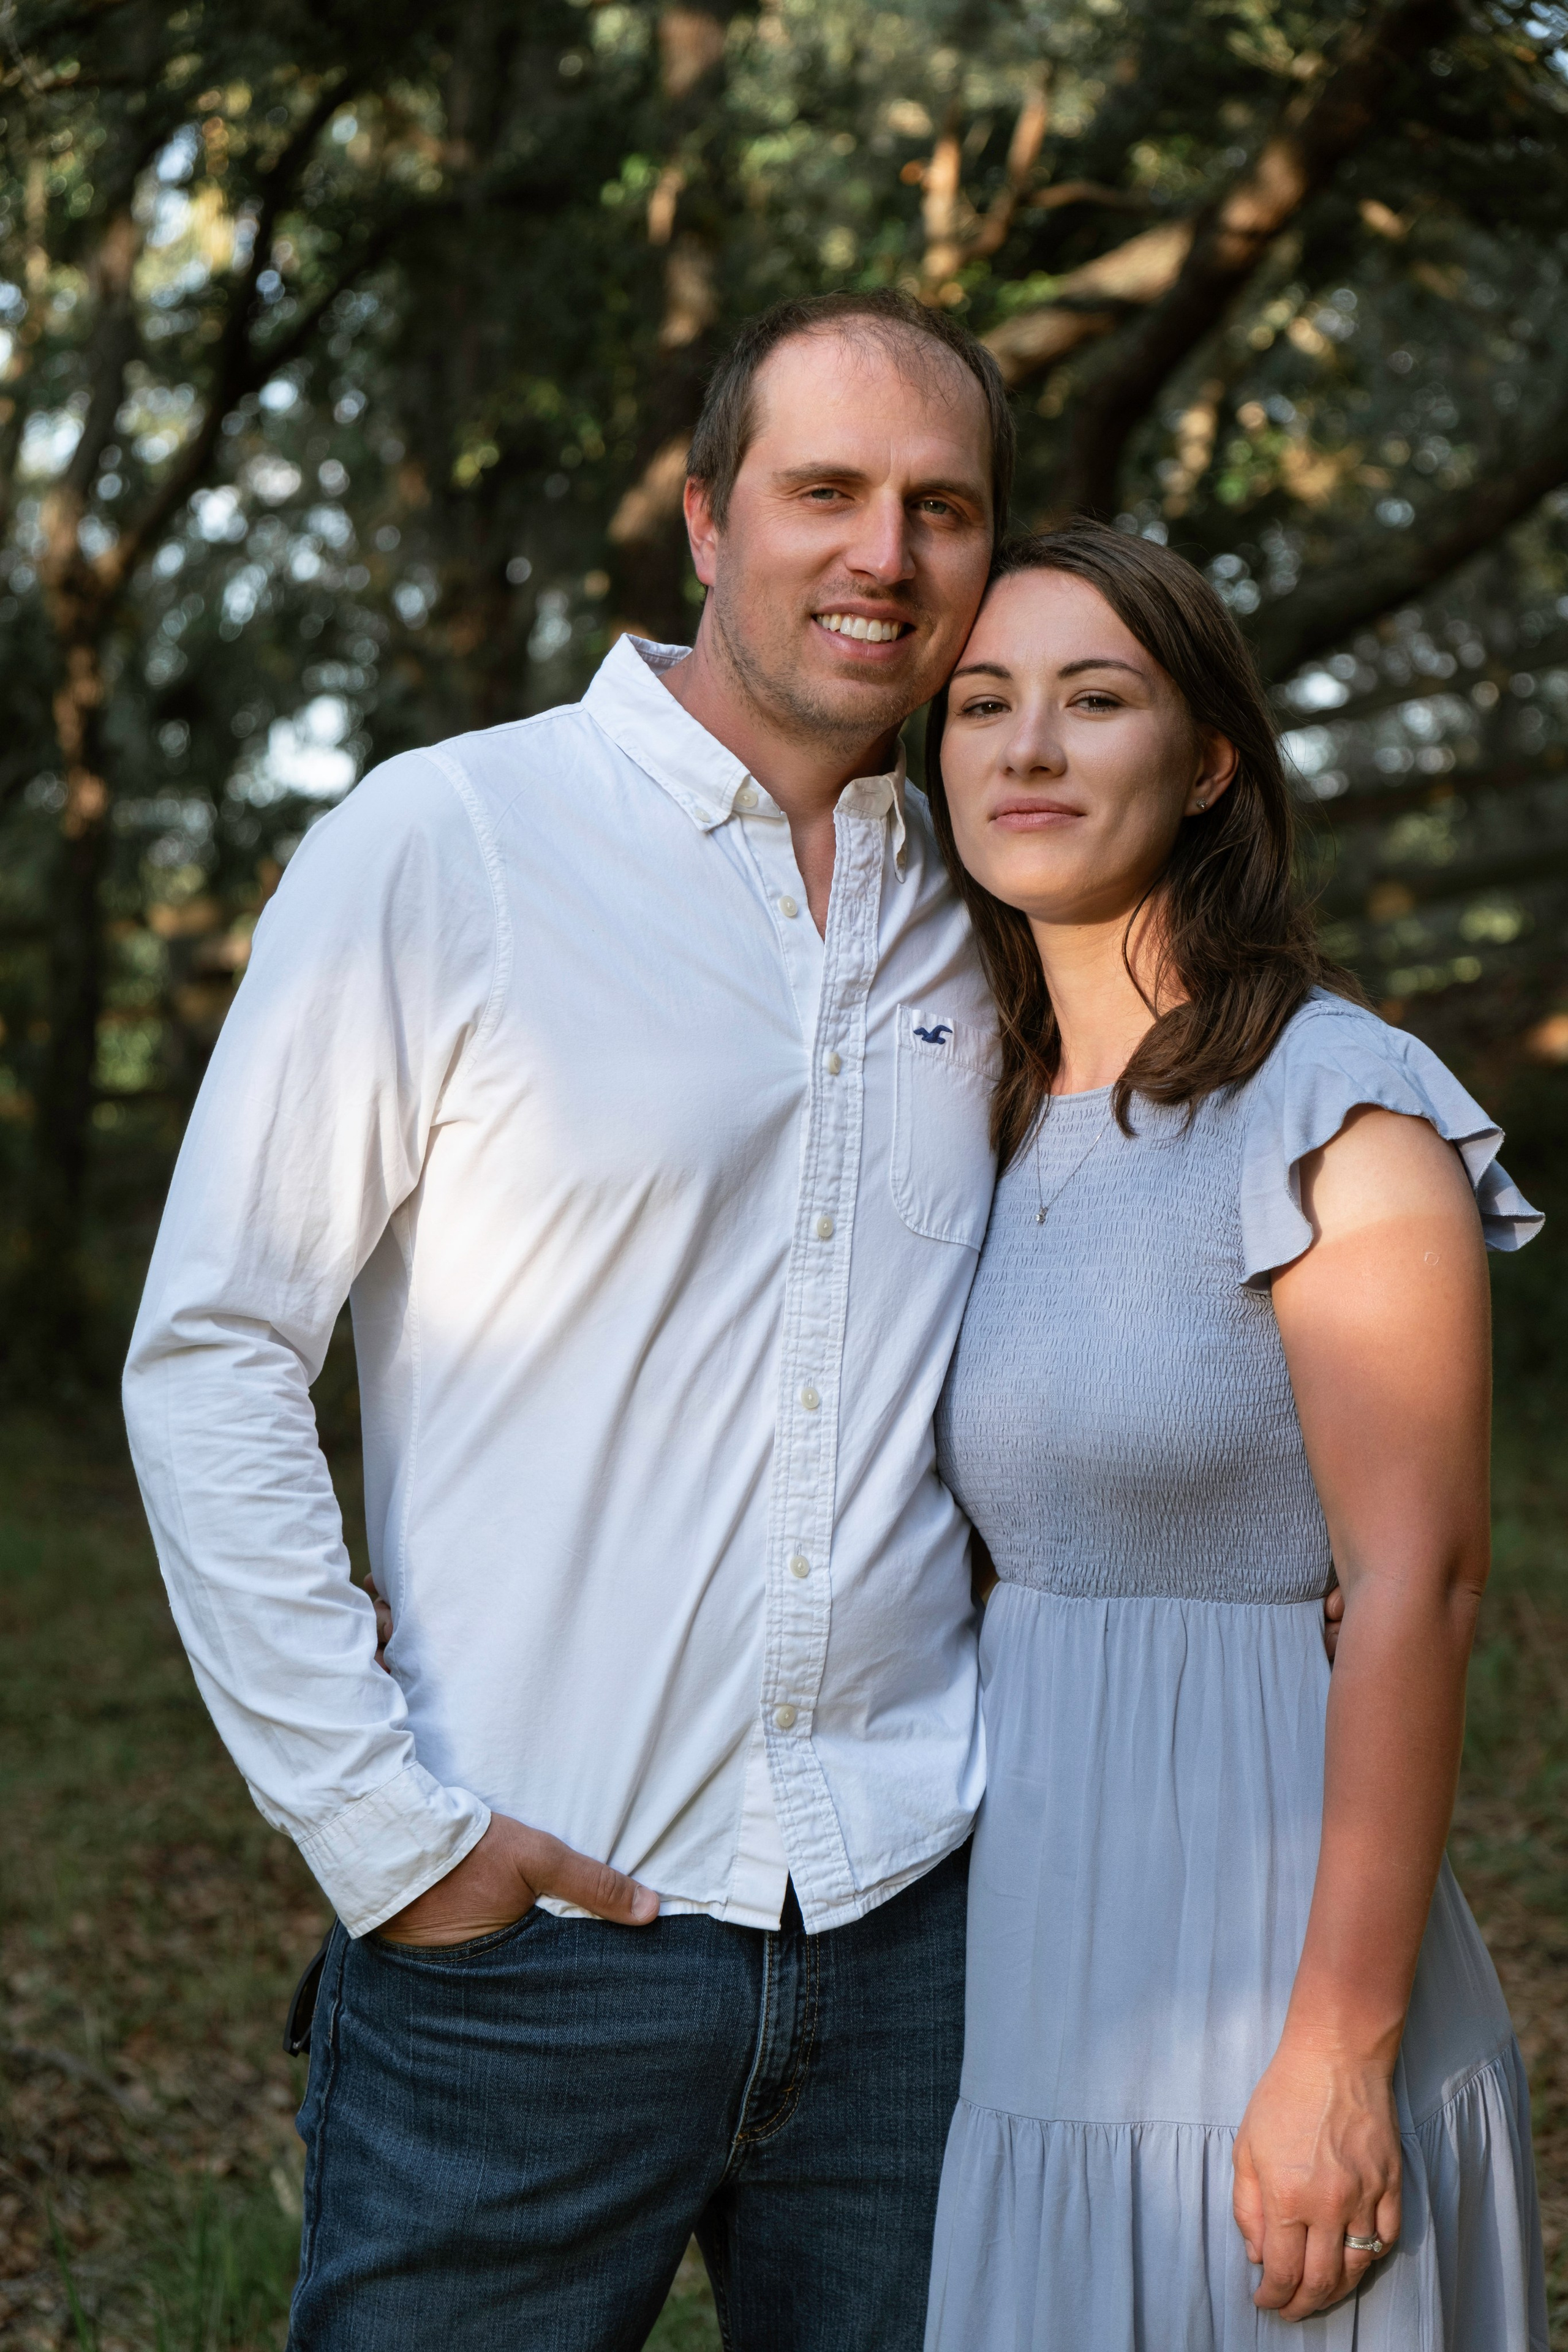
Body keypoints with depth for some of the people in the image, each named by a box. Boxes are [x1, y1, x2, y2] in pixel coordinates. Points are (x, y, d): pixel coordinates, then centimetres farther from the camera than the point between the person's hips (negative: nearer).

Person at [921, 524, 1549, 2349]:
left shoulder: (1338, 1104, -12)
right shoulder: (1007, 1127, 9)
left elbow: (1416, 1594, -16)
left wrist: (1336, 2059, -19)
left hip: (1254, 1973, -7)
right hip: (1042, 1979, 7)